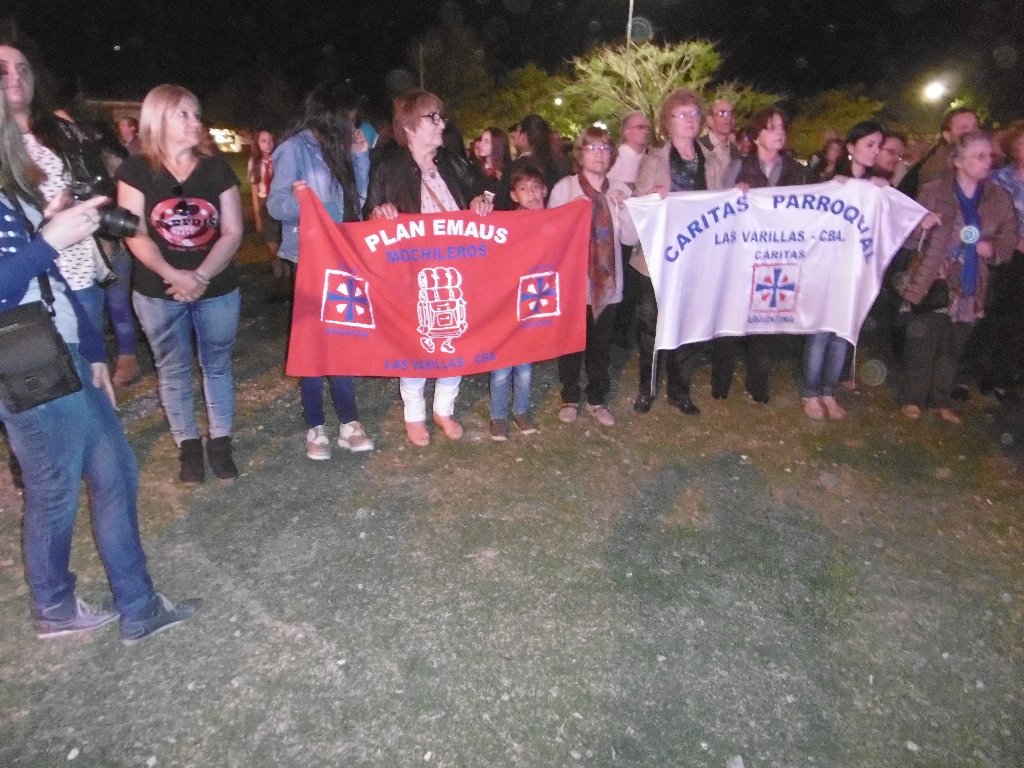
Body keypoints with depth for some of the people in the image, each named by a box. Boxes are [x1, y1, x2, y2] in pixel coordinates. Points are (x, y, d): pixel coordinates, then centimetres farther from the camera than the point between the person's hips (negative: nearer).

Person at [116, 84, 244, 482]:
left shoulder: (217, 169, 2)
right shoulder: (136, 171, -2)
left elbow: (232, 232, -3)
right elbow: (135, 234, -6)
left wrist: (201, 276, -15)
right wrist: (175, 276, -21)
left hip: (217, 289, 1)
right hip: (158, 293, 0)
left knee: (217, 365, 10)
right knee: (173, 369, 10)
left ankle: (220, 441, 23)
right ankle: (188, 444, 24)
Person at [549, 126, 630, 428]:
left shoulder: (618, 192, 6)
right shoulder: (564, 187, -3)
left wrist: (626, 207, -11)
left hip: (606, 281, 3)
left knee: (601, 345, 12)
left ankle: (597, 399, 27)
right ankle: (570, 398, 26)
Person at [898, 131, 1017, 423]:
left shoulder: (1001, 198, 7)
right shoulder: (933, 190, -2)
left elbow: (1009, 240, 12)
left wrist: (994, 249, -10)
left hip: (969, 289, 3)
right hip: (932, 282, -3)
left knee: (952, 347, 11)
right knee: (922, 345, -2)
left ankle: (941, 401, 23)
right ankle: (912, 399, 11)